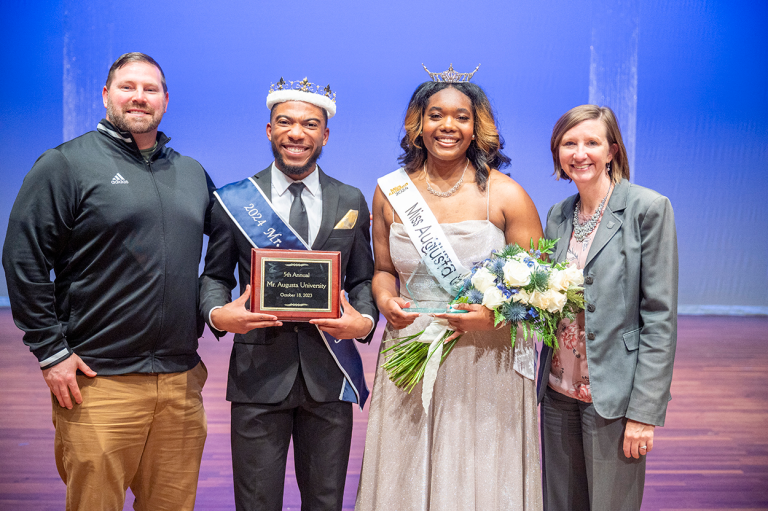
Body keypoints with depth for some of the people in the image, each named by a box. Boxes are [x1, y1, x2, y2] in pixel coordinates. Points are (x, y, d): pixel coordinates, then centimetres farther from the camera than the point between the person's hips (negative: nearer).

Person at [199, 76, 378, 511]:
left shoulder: (351, 202, 6)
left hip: (330, 376, 2)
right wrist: (218, 314, -14)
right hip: (259, 373, -1)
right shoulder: (234, 200, 2)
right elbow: (214, 276, 7)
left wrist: (364, 321, -10)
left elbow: (362, 279, 11)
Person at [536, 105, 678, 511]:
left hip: (612, 397, -5)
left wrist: (645, 410, -14)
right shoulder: (558, 214, 9)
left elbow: (660, 317, -11)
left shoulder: (648, 208, -9)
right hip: (559, 393, 6)